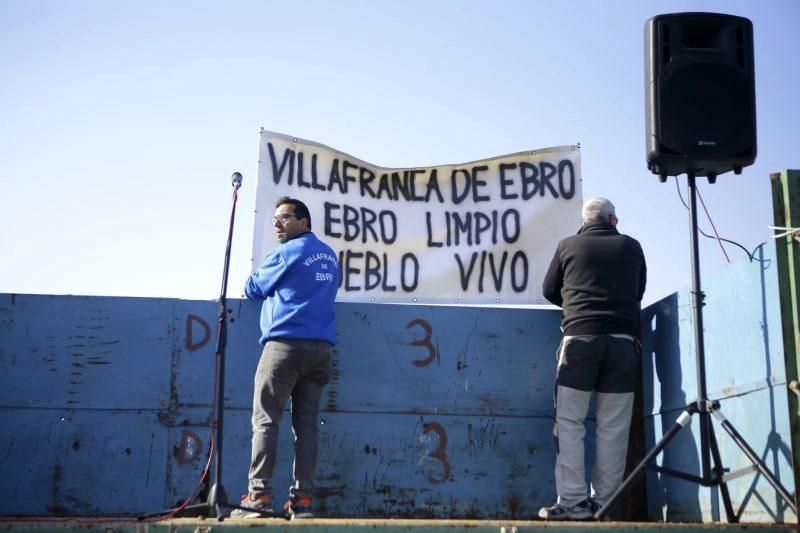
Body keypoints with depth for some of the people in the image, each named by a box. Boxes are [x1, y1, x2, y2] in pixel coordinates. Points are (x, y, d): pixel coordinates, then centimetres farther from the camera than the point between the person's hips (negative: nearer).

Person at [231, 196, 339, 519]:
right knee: (307, 424, 4)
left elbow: (253, 289, 9)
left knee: (265, 420, -5)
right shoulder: (329, 256, 19)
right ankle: (302, 499, 1)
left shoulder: (287, 252, 0)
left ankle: (259, 496, -11)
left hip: (285, 344, -6)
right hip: (321, 347, 6)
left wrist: (248, 285, 32)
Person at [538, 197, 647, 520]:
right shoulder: (632, 247, 13)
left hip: (580, 337, -2)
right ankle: (604, 503, 4)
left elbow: (549, 291, 18)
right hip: (622, 339, 2)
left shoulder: (568, 246, 8)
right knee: (614, 426, 3)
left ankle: (573, 502, -4)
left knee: (569, 422, 1)